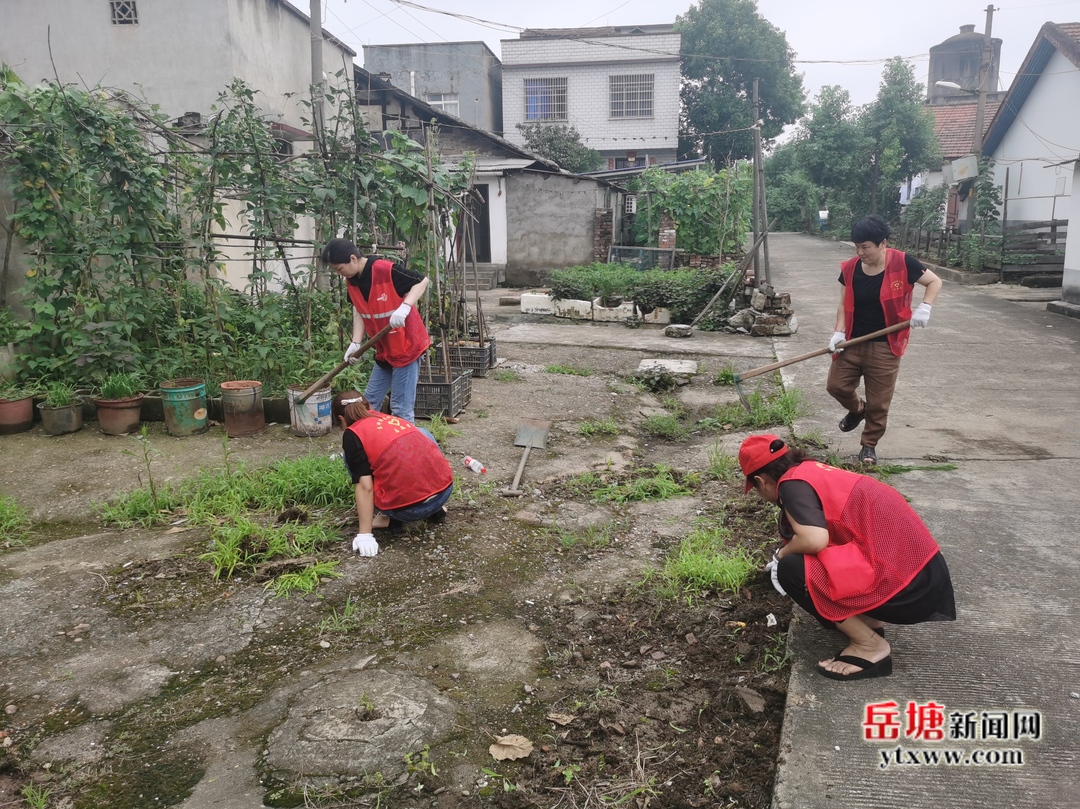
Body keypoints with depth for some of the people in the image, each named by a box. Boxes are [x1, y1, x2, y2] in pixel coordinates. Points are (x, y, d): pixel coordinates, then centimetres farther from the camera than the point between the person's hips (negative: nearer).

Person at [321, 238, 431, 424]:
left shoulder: (386, 270, -22)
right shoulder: (351, 281, 2)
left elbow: (422, 281, -17)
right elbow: (359, 313, 7)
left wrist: (404, 307, -31)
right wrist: (356, 343, -6)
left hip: (407, 346, -8)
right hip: (384, 349, 8)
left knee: (401, 406, -6)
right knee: (370, 401, 16)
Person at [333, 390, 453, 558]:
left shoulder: (352, 434, 4)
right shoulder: (391, 419, 23)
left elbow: (365, 486, -5)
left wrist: (365, 534, -3)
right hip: (445, 490, 5)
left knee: (353, 459, 14)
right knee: (422, 435, 32)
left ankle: (392, 517, 13)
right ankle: (434, 509, 25)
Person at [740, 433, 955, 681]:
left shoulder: (791, 483, -9)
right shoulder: (812, 470, 18)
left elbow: (814, 540, -26)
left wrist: (782, 555, -4)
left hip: (906, 584, -10)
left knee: (792, 571, -10)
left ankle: (870, 647, 1)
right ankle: (869, 620, 18)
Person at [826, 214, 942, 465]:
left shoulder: (902, 263, -12)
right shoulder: (849, 269, -4)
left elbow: (935, 282, 1)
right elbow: (844, 305, 3)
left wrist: (924, 308, -15)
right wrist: (839, 333, -11)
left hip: (884, 346, -3)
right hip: (852, 342, 3)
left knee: (878, 401, 3)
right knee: (836, 385, 6)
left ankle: (869, 445, 22)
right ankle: (857, 409, 39)